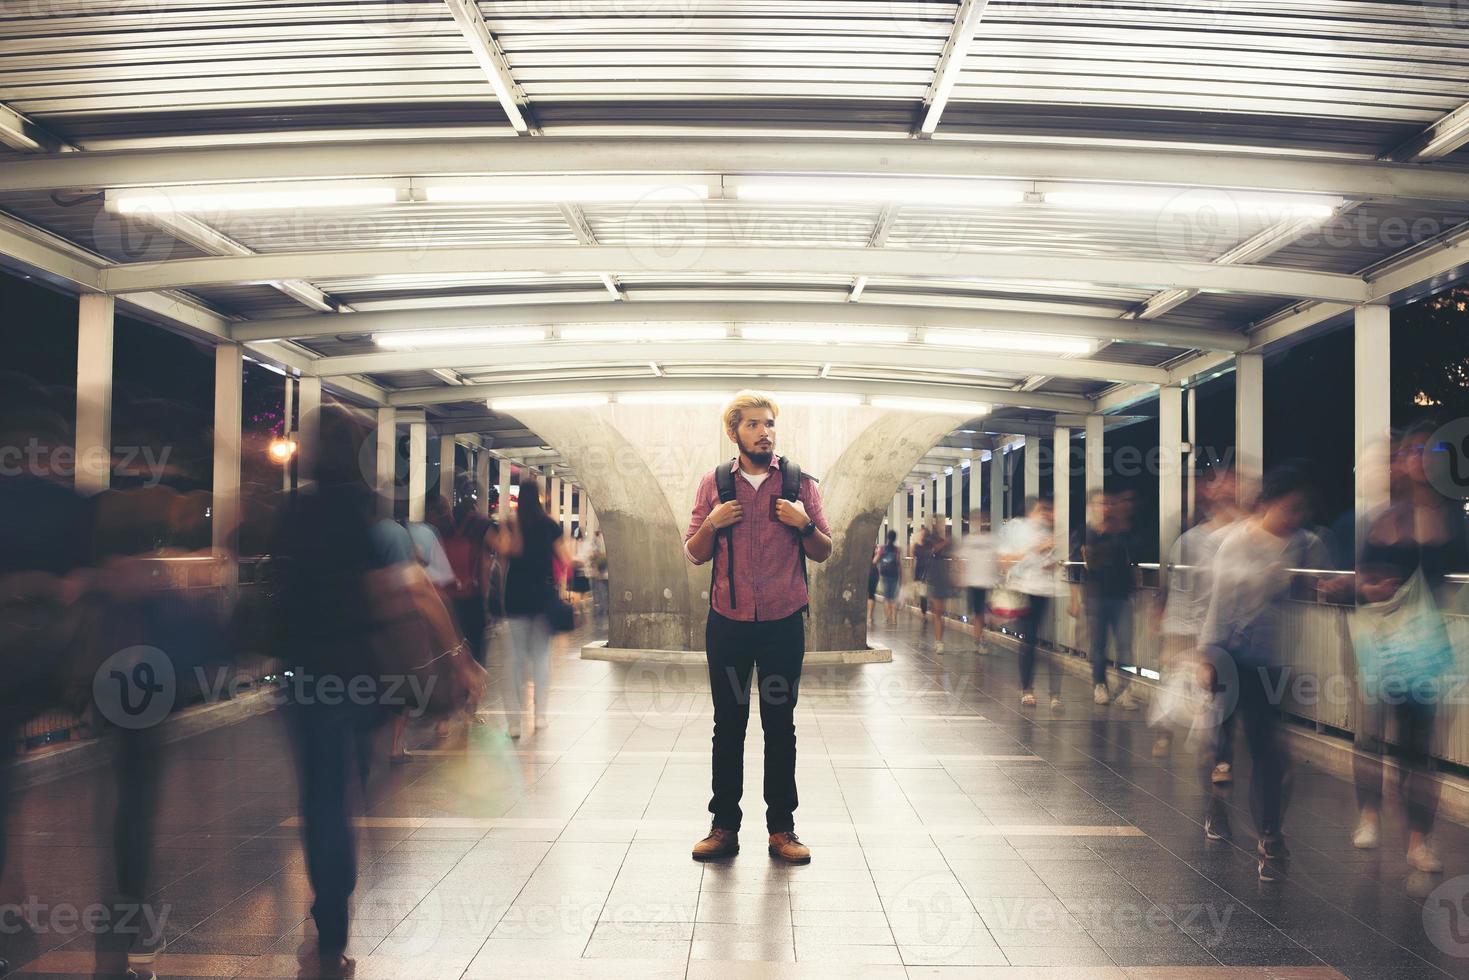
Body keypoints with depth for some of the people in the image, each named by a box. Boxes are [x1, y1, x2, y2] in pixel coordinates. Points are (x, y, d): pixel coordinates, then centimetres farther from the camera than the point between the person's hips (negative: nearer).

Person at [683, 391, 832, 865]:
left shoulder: (799, 482, 4)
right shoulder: (713, 483, 5)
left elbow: (824, 553, 7)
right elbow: (694, 555, 9)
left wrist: (805, 525, -12)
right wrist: (712, 525, -10)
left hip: (783, 623, 0)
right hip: (727, 622, 1)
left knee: (780, 725, 5)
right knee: (728, 724, 6)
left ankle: (782, 827, 13)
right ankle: (724, 826, 13)